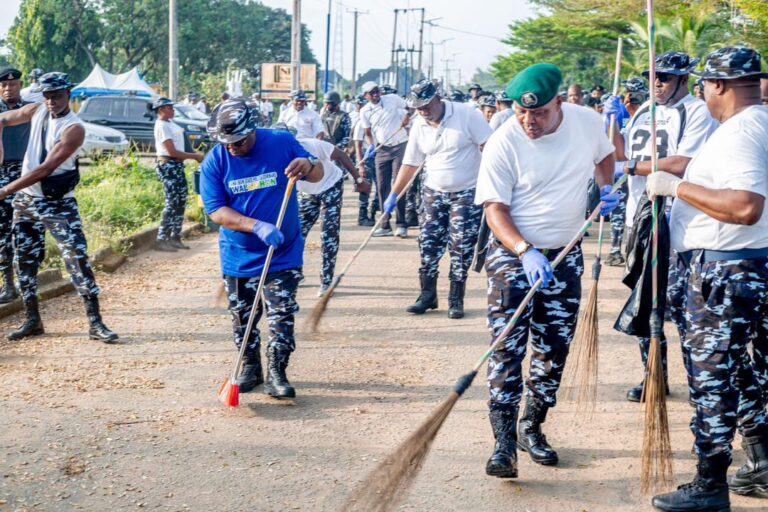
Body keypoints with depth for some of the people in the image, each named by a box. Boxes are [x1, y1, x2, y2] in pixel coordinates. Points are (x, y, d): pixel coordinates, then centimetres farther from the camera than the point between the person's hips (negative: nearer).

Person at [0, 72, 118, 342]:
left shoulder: (74, 128, -17)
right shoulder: (36, 111, 3)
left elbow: (45, 169, -22)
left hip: (58, 203, -6)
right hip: (25, 199, 6)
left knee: (78, 258, -13)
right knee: (24, 260, 9)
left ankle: (95, 323, -11)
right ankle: (32, 320, 20)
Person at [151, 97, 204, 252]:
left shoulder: (170, 123, 14)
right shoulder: (162, 126, -15)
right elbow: (172, 151, -19)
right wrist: (195, 156, -15)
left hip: (177, 165, 10)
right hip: (167, 166, -10)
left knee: (181, 202, 12)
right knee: (172, 203, -10)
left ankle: (175, 238, 19)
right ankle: (161, 240, -7)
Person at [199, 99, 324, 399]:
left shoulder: (281, 144, -10)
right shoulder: (214, 162, -10)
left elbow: (318, 175, -2)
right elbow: (216, 211, -15)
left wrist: (308, 166, -28)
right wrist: (258, 227, -28)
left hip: (284, 254, -2)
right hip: (238, 258, 2)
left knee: (281, 318, -3)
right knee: (242, 318, 14)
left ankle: (276, 374, 10)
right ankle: (250, 368, 32)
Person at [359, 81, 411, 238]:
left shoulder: (392, 99, -4)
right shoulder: (365, 111, 2)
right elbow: (368, 133, 9)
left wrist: (407, 116, -11)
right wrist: (371, 145, -10)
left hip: (400, 146, -3)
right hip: (381, 149, 3)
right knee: (382, 188, 4)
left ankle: (401, 224, -4)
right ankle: (385, 226, 11)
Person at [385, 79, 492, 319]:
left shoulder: (467, 115, -14)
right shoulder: (419, 127, 0)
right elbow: (410, 164, 8)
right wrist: (394, 195, 7)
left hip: (467, 193, -4)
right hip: (434, 193, 4)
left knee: (461, 247, -4)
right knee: (428, 244, 2)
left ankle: (456, 300, 6)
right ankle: (428, 295, 14)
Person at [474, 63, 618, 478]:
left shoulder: (588, 122, -4)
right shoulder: (503, 143, -17)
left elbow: (604, 154, 19)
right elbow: (495, 209, -17)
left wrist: (606, 187, -1)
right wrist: (526, 252, -31)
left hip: (565, 254, 4)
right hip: (512, 252, -4)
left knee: (555, 348, 9)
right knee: (508, 346, -13)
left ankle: (532, 429, 24)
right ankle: (504, 443, -13)